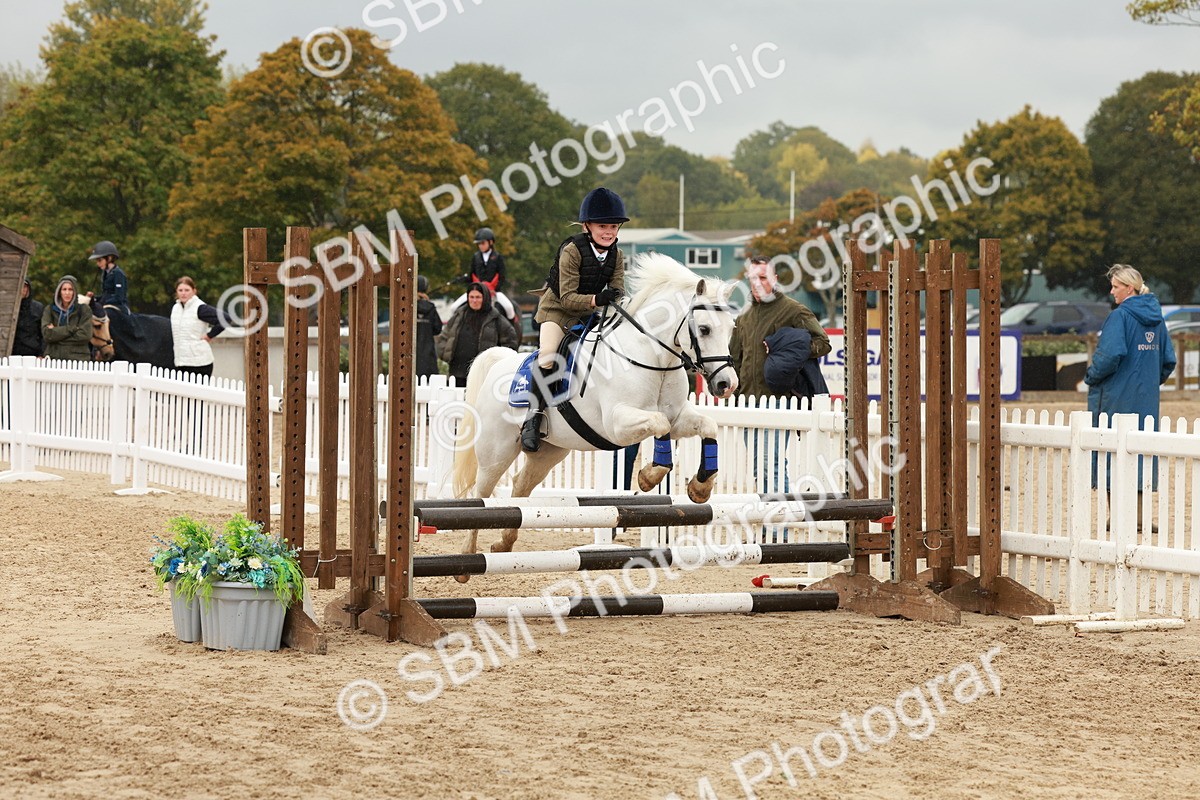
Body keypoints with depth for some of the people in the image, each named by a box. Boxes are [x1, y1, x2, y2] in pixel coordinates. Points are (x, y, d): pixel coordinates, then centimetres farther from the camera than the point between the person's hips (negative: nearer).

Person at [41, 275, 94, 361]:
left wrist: (56, 332, -4)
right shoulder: (50, 310, 11)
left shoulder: (84, 310, 6)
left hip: (78, 358, -1)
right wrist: (72, 329, -7)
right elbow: (47, 334, -2)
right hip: (53, 357, 1)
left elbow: (85, 335, -5)